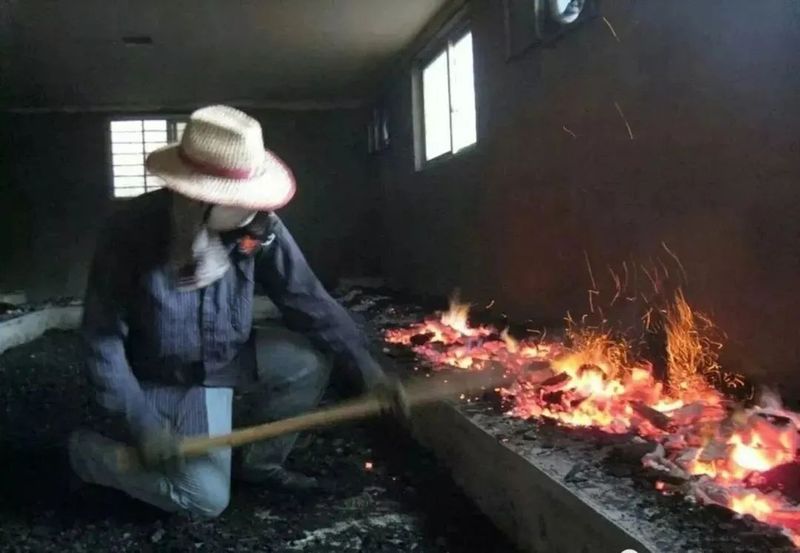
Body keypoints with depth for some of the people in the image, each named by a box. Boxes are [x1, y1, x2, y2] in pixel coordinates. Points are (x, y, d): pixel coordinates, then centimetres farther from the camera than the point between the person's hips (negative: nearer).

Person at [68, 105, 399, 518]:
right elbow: (102, 336, -21)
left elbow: (309, 299, -14)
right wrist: (142, 422, -25)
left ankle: (260, 463, 6)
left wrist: (365, 366, -23)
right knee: (207, 500, -8)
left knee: (311, 357, -16)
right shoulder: (132, 232, -27)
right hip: (164, 378, -4)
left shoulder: (259, 227, -17)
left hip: (226, 358, 5)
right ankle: (87, 452, 14)